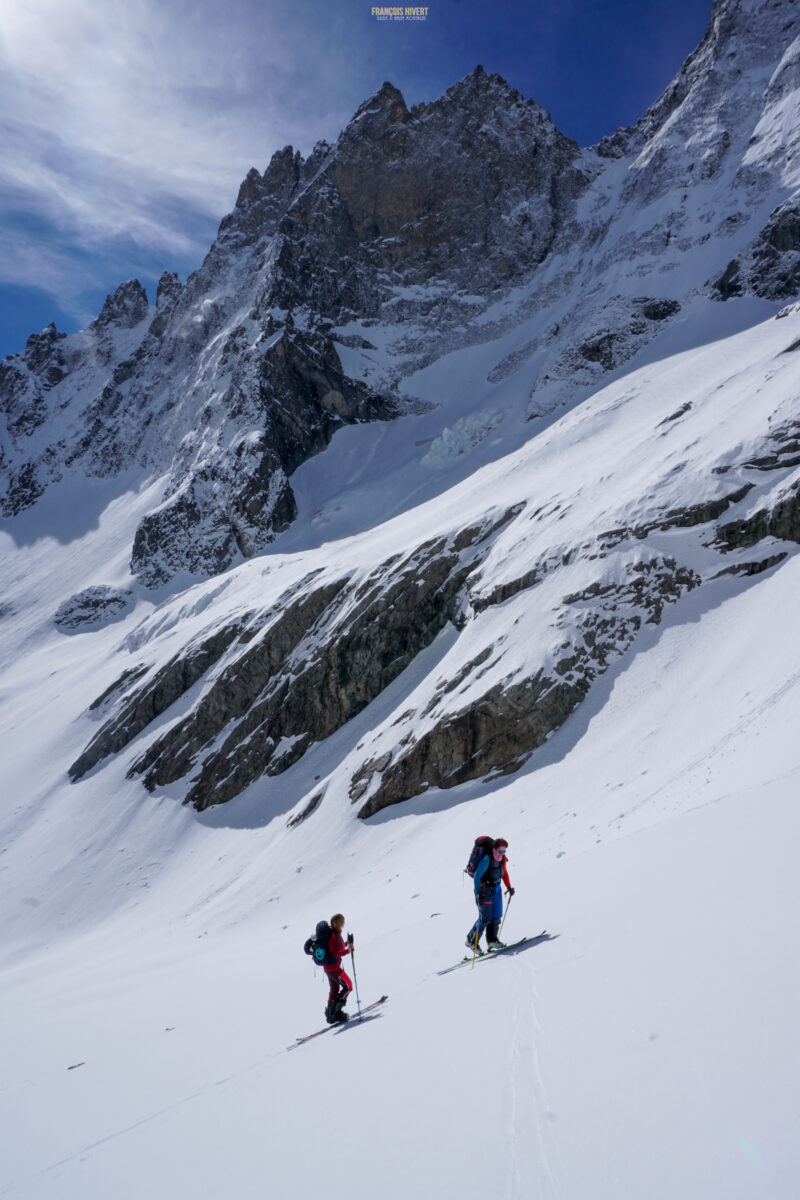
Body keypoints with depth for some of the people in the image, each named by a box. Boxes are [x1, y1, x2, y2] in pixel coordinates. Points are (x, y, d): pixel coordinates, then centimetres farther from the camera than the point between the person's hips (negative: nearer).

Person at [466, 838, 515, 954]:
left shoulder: (502, 858, -1)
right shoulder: (487, 859, -24)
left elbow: (504, 873, 17)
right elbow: (477, 876, -23)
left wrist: (509, 887, 14)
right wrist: (478, 892, -28)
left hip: (497, 889, 7)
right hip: (485, 891, -7)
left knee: (496, 916, 5)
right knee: (485, 918, -8)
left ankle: (492, 940, 19)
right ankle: (472, 941, 7)